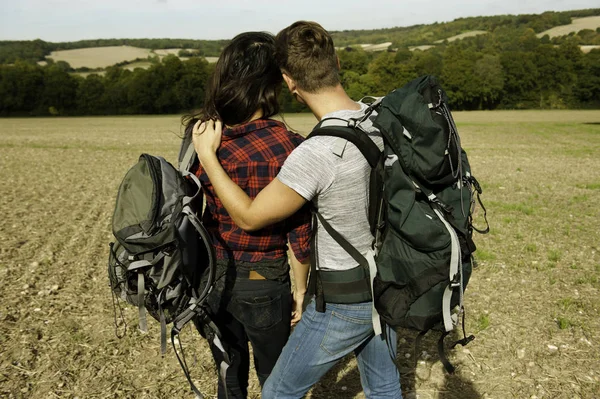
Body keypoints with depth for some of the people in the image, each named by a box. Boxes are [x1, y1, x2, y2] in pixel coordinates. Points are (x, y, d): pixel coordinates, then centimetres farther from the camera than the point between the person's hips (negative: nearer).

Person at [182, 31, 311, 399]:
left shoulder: (199, 136, -11)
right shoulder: (290, 147, -19)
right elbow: (299, 232, -12)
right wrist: (301, 288, -1)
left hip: (212, 276, 3)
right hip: (264, 282, -3)